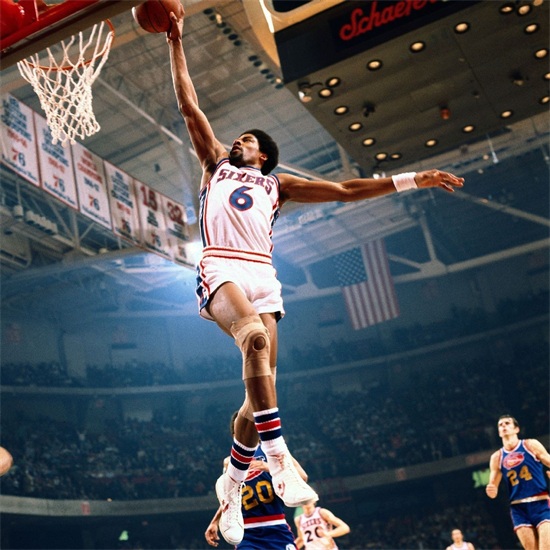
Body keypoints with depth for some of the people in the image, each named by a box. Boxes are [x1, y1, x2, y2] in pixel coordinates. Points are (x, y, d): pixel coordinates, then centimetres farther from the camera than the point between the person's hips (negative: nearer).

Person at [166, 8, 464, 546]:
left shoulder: (277, 184, 28)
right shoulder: (216, 163, 26)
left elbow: (344, 189, 23)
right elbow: (189, 107, 22)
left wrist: (409, 180, 18)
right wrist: (176, 44, 20)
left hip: (262, 274, 3)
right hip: (221, 268, -3)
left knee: (259, 383, -4)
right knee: (258, 339, -33)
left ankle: (231, 484, 13)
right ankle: (278, 458, -36)